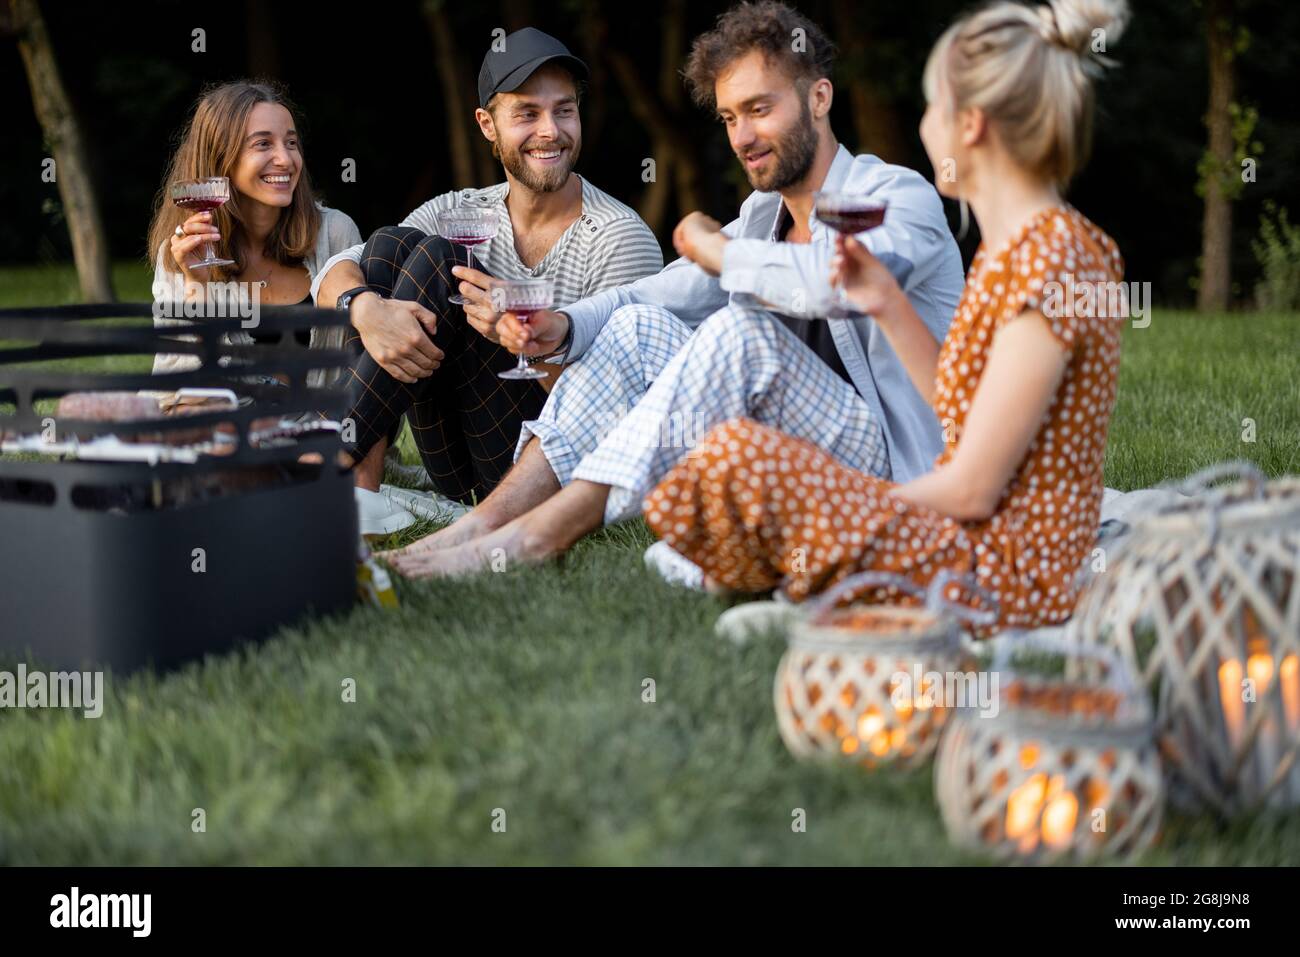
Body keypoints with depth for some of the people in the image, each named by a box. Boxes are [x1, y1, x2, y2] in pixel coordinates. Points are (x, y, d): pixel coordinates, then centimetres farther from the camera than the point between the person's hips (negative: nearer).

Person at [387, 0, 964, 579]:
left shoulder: (900, 196, -9)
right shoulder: (764, 211, 15)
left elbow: (827, 281, -31)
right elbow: (658, 293, 14)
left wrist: (712, 248, -14)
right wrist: (563, 325, -7)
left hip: (890, 464, -7)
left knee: (741, 331, -29)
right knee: (640, 325, -5)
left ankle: (538, 535, -33)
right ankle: (485, 523, -19)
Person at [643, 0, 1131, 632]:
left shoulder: (1047, 257, -21)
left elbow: (971, 488, -21)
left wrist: (868, 506, -5)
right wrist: (889, 306, 5)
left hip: (1010, 573, -10)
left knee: (736, 456, -17)